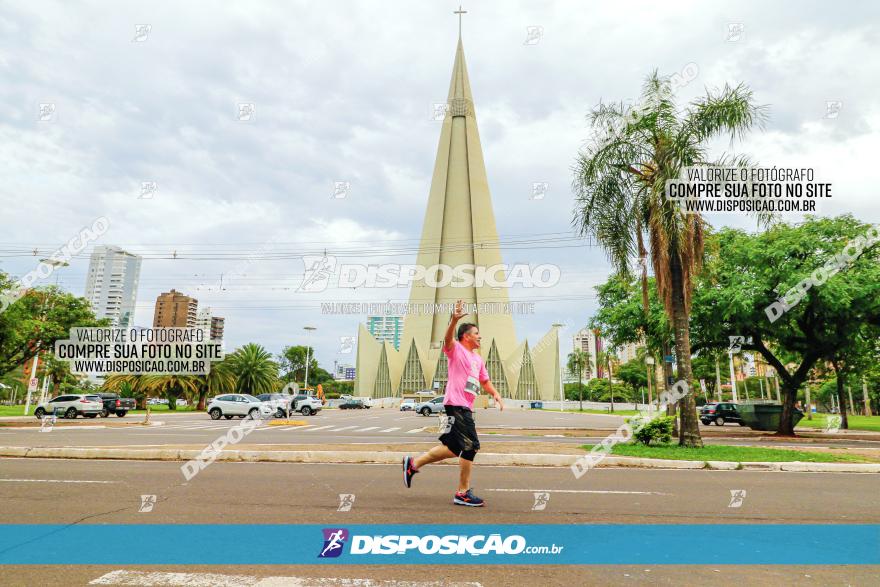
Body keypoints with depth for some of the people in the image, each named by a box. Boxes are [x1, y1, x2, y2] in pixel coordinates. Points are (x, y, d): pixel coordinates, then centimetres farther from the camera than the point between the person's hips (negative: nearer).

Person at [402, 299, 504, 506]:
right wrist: (454, 320, -43)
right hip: (456, 404, -9)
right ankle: (463, 493, 2)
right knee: (471, 446, -11)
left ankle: (414, 463, 25)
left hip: (466, 408, 9)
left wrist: (495, 394, 11)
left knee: (454, 447, 11)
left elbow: (485, 381, 32)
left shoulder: (478, 359, 23)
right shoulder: (456, 349, -1)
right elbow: (448, 338, -24)